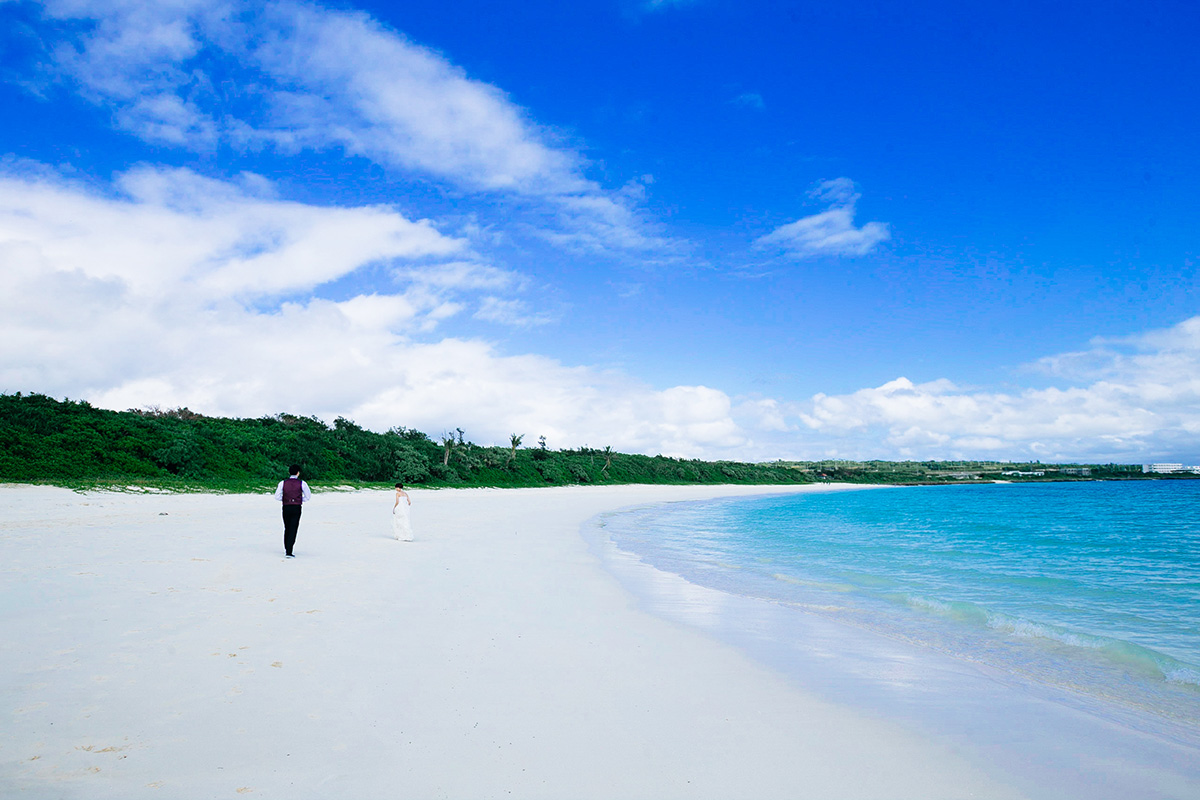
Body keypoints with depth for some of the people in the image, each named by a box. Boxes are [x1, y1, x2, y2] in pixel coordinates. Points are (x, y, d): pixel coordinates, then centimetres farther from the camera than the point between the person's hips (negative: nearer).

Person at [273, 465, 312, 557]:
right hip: (296, 508, -2)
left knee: (287, 528, 20)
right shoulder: (302, 483, -2)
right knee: (293, 530, -2)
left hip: (286, 508, 3)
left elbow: (277, 497, 0)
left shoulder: (283, 483, 2)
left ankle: (286, 548, 33)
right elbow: (308, 497, 4)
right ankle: (289, 552, -9)